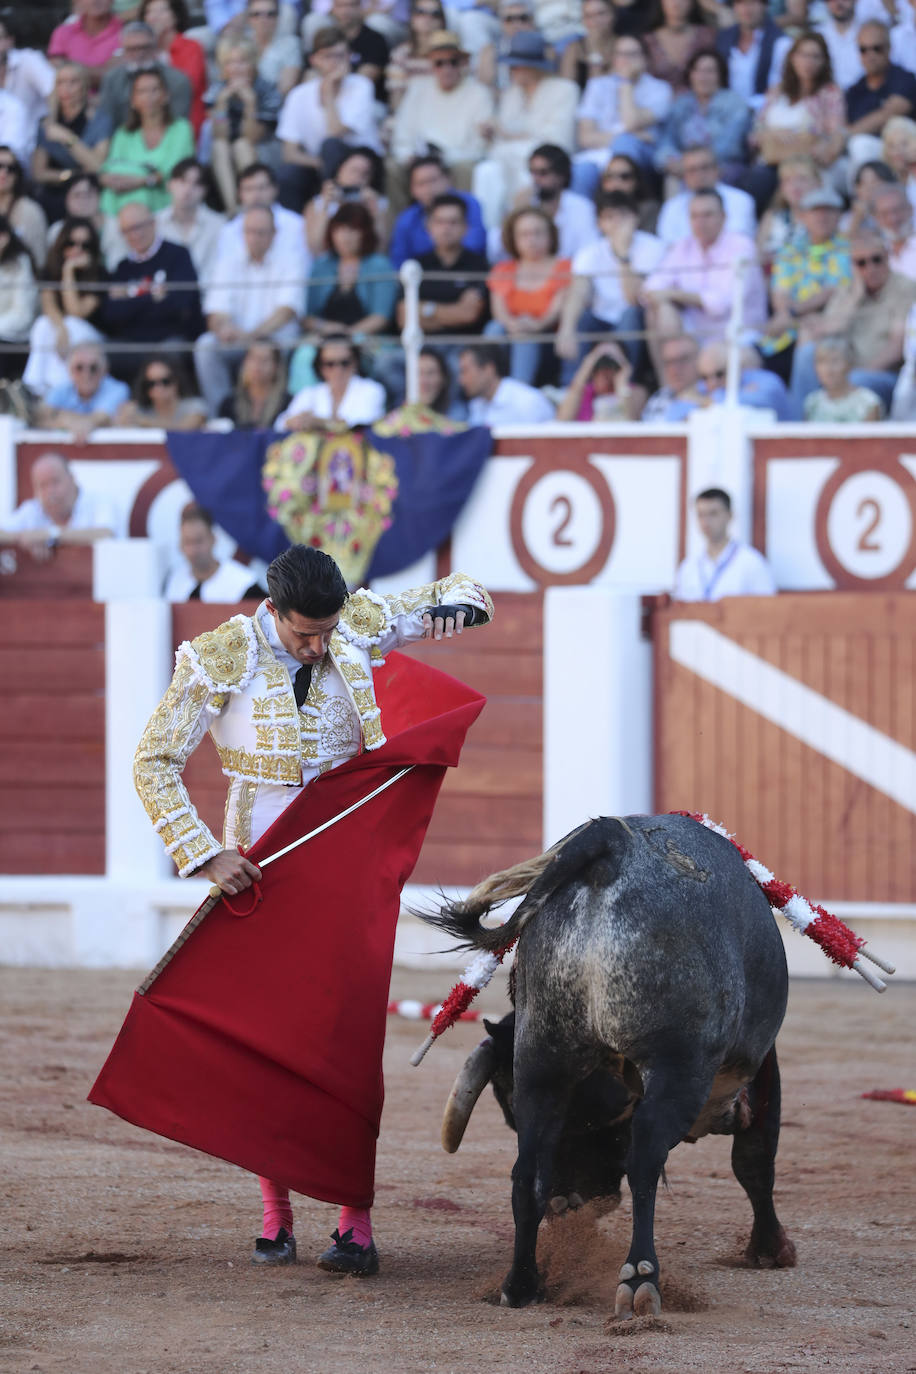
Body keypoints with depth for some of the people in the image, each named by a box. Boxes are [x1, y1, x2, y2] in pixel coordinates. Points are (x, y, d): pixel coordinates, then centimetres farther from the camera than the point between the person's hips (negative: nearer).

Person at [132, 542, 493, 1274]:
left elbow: (458, 593, 12)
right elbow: (155, 763, -8)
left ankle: (356, 1223, -4)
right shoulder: (220, 660, -12)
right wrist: (207, 856, -17)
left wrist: (453, 608, -13)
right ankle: (276, 1216, 12)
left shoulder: (358, 627, -3)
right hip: (261, 869, -2)